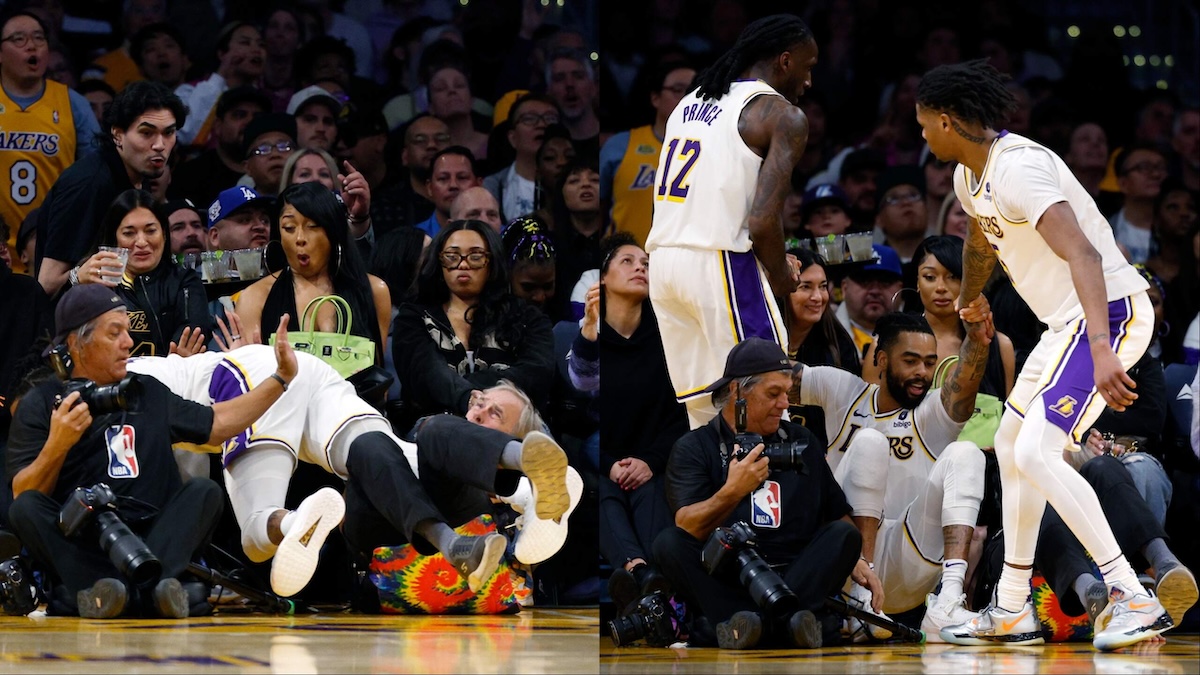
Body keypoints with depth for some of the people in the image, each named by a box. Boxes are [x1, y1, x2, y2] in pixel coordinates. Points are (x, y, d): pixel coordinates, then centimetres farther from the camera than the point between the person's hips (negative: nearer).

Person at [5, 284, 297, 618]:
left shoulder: (148, 393, 20)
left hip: (150, 539, 3)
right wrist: (56, 446, -20)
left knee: (204, 492, -18)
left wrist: (281, 377, 21)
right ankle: (145, 589, -47)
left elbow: (218, 424, 26)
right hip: (74, 546, -3)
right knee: (26, 509, -29)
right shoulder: (41, 403, 6)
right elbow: (23, 494, -3)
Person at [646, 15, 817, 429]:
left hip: (663, 257, 8)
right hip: (721, 266, -7)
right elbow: (762, 222, -15)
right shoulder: (782, 115, -5)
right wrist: (781, 275, 2)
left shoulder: (690, 101, 19)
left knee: (706, 412, 13)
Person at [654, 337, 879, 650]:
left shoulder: (801, 442, 20)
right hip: (724, 584, -3)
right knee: (668, 543, -26)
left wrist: (855, 561, 1)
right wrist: (732, 492, -26)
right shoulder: (693, 448, 6)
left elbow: (838, 516, 20)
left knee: (844, 536, -20)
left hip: (796, 579, 3)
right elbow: (687, 527, -9)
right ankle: (782, 621, -46)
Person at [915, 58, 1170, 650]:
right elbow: (981, 246, 33)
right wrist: (962, 313, 50)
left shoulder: (1018, 168, -22)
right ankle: (1011, 611, 26)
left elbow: (1084, 255, -33)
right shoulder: (970, 177, 10)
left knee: (1037, 452, -21)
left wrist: (1103, 353, -43)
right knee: (1012, 444, 18)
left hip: (1109, 311, -11)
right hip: (1071, 320, 11)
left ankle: (1133, 599, -23)